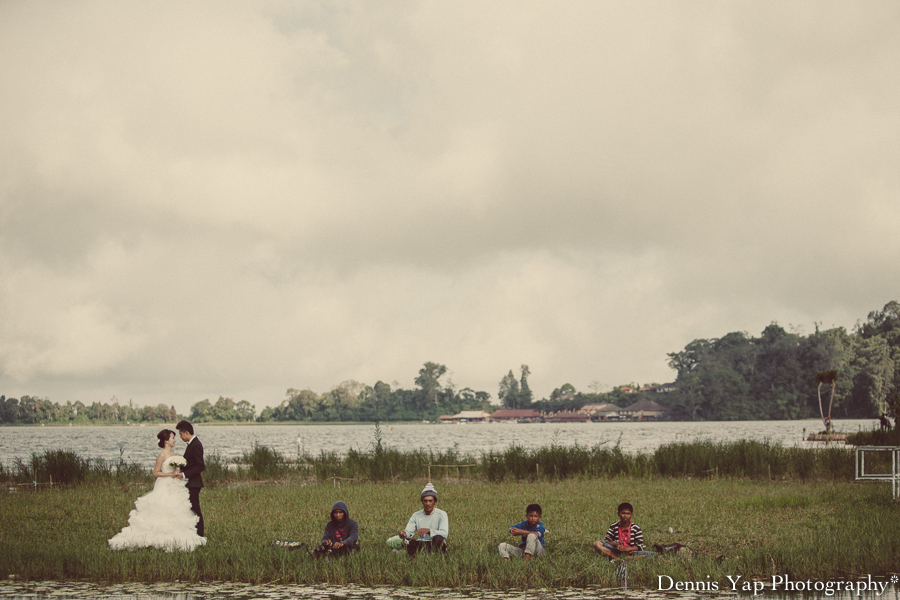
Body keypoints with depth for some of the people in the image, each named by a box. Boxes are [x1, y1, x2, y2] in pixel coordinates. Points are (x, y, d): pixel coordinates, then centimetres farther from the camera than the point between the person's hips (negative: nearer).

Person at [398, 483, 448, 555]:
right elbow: (409, 531, -2)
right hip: (421, 544, 2)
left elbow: (444, 533, -17)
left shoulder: (441, 515, -3)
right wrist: (404, 533, -29)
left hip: (436, 546, -2)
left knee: (438, 538, -37)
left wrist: (428, 530, -34)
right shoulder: (416, 515, 8)